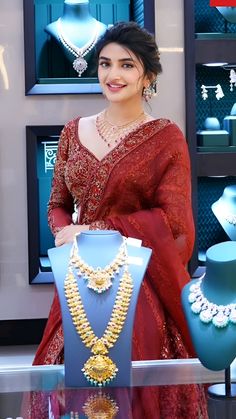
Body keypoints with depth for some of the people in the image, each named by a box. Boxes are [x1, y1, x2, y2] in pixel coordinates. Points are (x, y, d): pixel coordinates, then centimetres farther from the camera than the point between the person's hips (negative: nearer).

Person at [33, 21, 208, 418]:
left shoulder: (166, 137, -5)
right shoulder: (74, 132, 8)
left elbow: (172, 219, -12)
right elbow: (57, 205, 14)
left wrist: (93, 231, -15)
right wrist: (65, 234, -10)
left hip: (143, 282, -4)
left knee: (137, 387, -5)